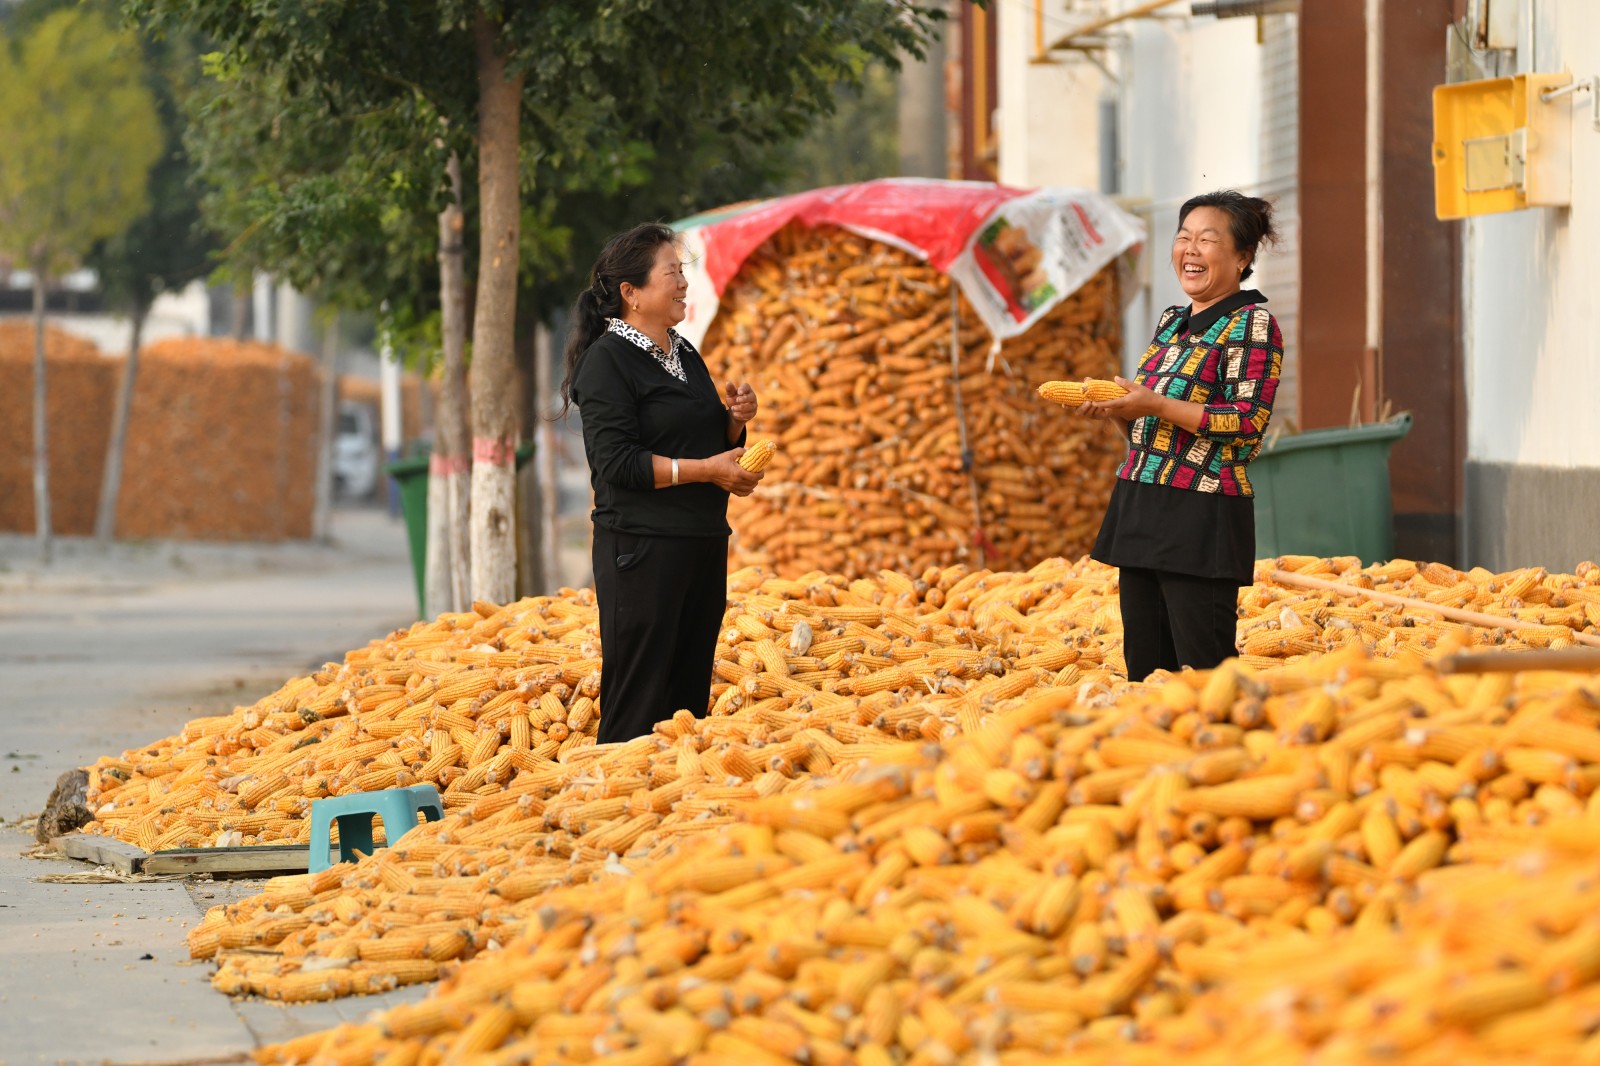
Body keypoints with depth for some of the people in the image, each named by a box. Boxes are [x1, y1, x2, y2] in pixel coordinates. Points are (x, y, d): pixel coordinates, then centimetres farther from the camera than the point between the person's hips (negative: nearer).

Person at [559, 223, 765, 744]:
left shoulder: (685, 354, 16)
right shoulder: (607, 360, -9)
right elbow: (617, 462, -17)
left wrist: (735, 419, 3)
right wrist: (707, 470, -18)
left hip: (703, 542, 8)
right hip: (643, 548, -8)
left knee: (691, 688, 9)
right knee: (639, 700, -7)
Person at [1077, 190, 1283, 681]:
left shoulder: (1252, 324, -6)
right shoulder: (1170, 322, 18)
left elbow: (1248, 423, -15)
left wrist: (1155, 405, -17)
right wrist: (1114, 408, 2)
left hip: (1203, 518, -8)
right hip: (1140, 507, 8)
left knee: (1204, 670, -8)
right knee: (1144, 669, 8)